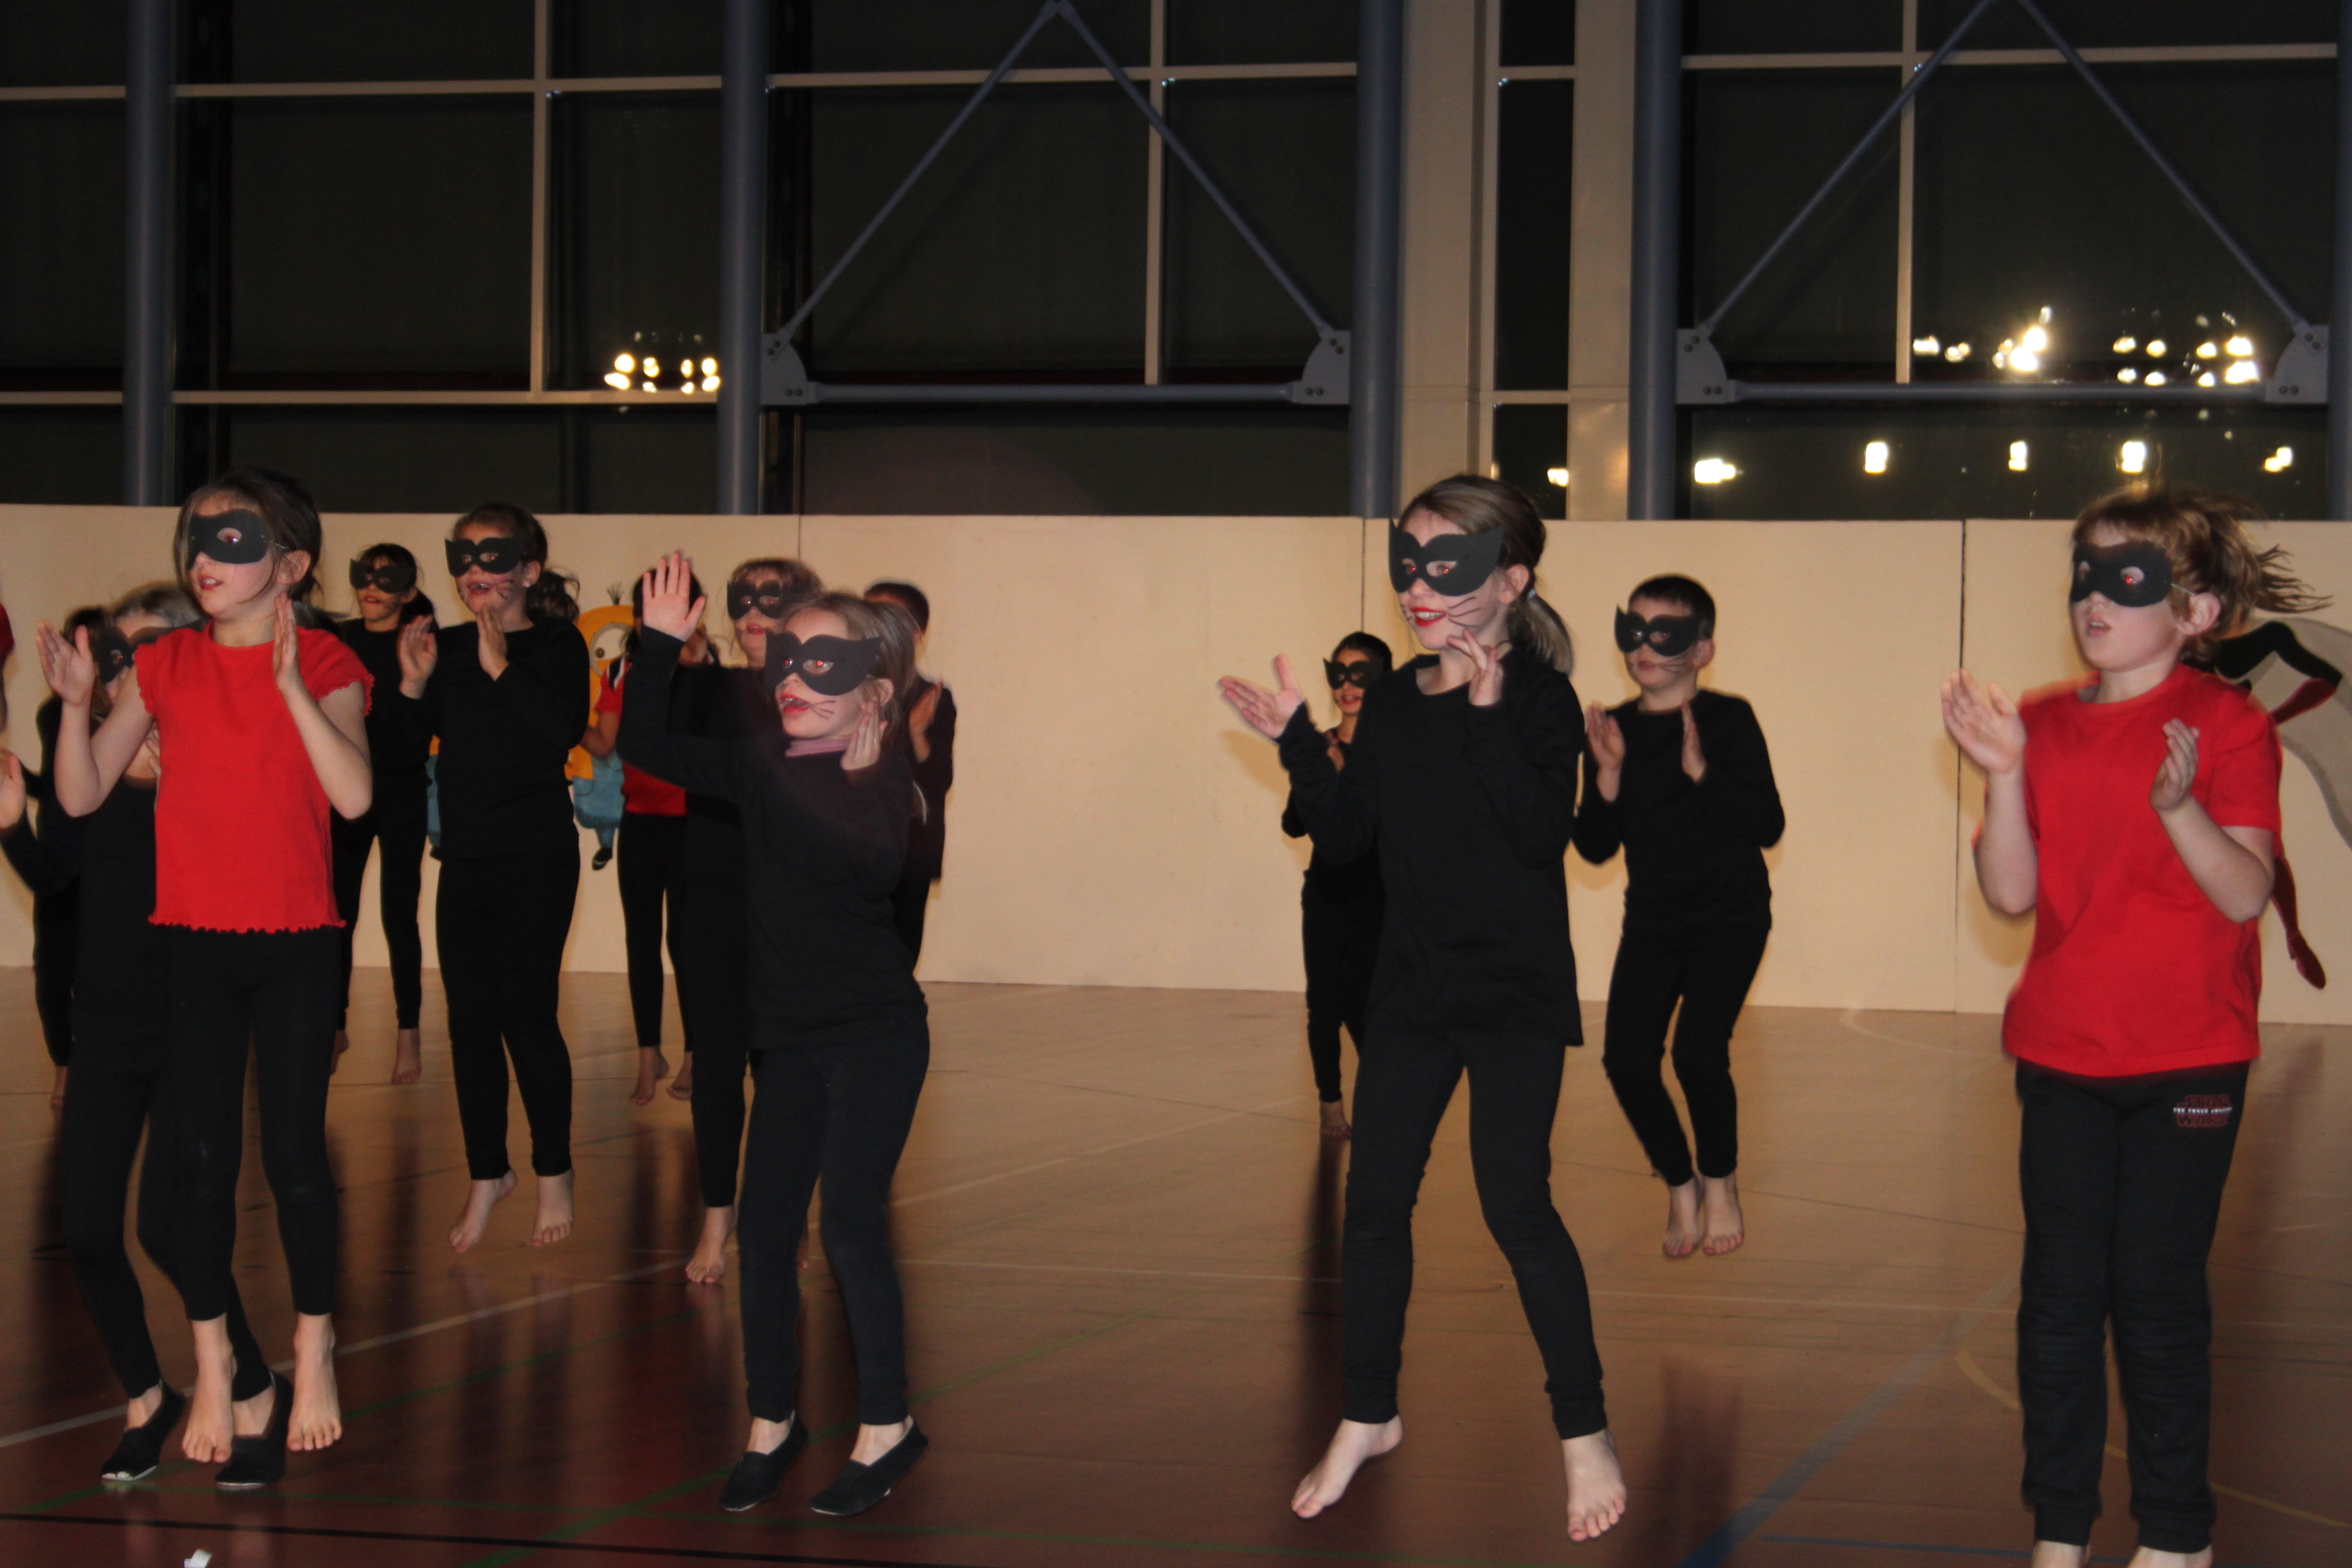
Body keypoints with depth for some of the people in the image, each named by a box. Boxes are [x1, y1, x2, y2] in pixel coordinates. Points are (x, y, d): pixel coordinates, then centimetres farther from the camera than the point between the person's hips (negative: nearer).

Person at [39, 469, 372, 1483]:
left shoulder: (323, 665, -4)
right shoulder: (165, 666, 4)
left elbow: (354, 794, -20)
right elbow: (82, 795, 2)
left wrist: (289, 683, -26)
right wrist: (76, 703, -15)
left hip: (296, 943, -2)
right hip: (195, 941, 2)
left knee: (293, 1150, 1)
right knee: (204, 1158, 5)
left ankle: (313, 1350, 19)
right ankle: (214, 1372, 16)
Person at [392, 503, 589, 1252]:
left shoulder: (555, 646, -7)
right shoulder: (445, 647, 7)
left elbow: (562, 729, -24)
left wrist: (501, 665, -28)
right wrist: (413, 683, -6)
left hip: (536, 858, -5)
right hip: (465, 858, 5)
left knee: (527, 1018, -4)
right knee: (470, 1020, 8)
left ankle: (553, 1173, 13)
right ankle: (486, 1172, 23)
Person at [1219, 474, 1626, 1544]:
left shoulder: (1538, 698, -10)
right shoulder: (1391, 702, 7)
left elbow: (1541, 831, -24)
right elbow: (1349, 836, 8)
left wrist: (1487, 713, -29)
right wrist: (1297, 743, -3)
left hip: (1515, 993, -6)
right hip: (1412, 991, 6)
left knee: (1516, 1207, -7)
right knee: (1373, 1200, 7)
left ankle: (1583, 1432, 6)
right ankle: (1368, 1416, 24)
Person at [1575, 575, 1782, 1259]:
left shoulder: (1728, 721, -6)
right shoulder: (1613, 730, 4)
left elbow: (1767, 825, -13)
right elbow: (1595, 848, 1)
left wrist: (1700, 770, -22)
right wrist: (1609, 773, -13)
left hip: (1730, 914, -4)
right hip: (1652, 919, 4)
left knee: (1698, 1050, -18)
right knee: (1626, 1059, -9)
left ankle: (1721, 1184, 10)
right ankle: (1680, 1185, 17)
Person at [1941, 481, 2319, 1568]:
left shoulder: (2227, 725, -6)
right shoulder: (2044, 725, 4)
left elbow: (2245, 894, -16)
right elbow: (2012, 894, -3)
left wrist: (2179, 806, -31)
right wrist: (2004, 777, -16)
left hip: (2186, 1062, -4)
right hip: (2062, 1059, 4)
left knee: (2158, 1296, 1)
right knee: (2059, 1295, 7)